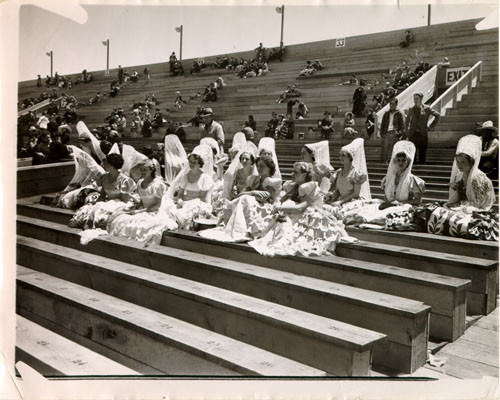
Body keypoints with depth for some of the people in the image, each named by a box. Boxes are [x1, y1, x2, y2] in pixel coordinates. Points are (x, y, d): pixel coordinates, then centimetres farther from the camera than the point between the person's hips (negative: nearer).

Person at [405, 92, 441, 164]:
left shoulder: (426, 108, 0)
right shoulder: (411, 109, 8)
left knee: (422, 153, 2)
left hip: (422, 134, -1)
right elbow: (407, 120, 18)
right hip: (412, 134, 2)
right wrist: (407, 132, 8)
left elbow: (438, 115, 5)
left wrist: (431, 126, 2)